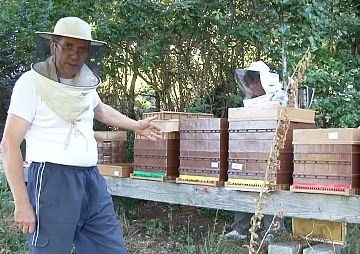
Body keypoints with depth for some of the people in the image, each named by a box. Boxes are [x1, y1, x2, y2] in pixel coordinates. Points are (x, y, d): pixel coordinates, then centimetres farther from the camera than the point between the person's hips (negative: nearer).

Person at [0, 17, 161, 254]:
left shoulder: (86, 80, 9)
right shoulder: (32, 82, -9)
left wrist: (136, 125, 36)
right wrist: (22, 203, -16)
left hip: (92, 179, 7)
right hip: (53, 181, -6)